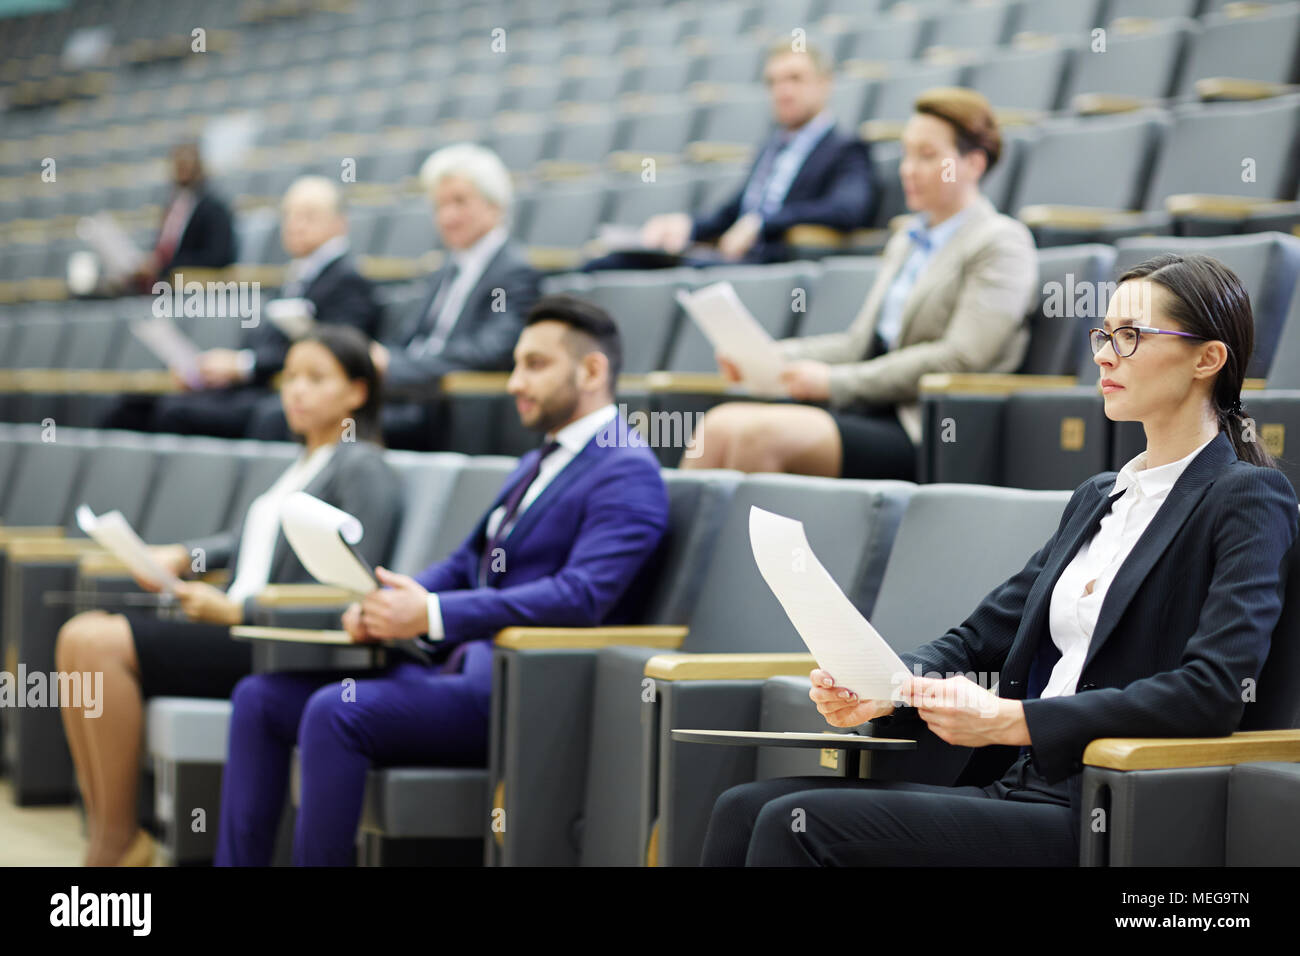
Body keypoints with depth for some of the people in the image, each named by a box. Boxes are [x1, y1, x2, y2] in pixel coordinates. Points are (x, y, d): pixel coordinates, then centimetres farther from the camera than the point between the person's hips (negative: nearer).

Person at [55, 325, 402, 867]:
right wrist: (182, 556, 8)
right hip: (238, 630, 9)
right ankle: (101, 827, -10)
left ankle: (120, 842, -14)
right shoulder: (305, 463, 25)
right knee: (80, 635, -9)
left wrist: (235, 609, -17)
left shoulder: (362, 469, -4)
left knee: (100, 643, -22)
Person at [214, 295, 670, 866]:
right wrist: (390, 602, 2)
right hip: (459, 669, 10)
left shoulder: (627, 472, -9)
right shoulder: (541, 462, 23)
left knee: (335, 711, -28)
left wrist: (432, 615, -26)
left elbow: (582, 596, -22)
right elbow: (464, 566, 25)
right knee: (261, 698, 1)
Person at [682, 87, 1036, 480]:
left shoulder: (1001, 244, -2)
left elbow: (960, 360, -13)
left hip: (925, 432, -8)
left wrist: (835, 382, -13)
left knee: (759, 432, -29)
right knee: (720, 424, -16)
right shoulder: (906, 242, 26)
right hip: (872, 412, 8)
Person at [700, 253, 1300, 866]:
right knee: (745, 809, -9)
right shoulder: (1098, 497, 23)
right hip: (1011, 787, 8)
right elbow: (981, 635, 20)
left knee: (802, 824, -22)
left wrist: (1009, 720, -18)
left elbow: (1213, 690, -17)